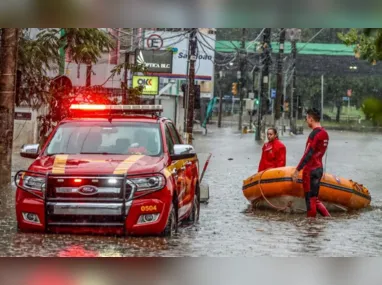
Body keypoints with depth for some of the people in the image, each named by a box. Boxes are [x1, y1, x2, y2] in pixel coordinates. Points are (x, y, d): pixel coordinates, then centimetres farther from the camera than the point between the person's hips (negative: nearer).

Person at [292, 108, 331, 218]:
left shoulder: (314, 134, -17)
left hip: (311, 170, -9)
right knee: (314, 199, 15)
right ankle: (328, 217, 9)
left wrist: (297, 170, -19)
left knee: (310, 199, -1)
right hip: (319, 168, 9)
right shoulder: (324, 133, 11)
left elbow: (308, 154, -21)